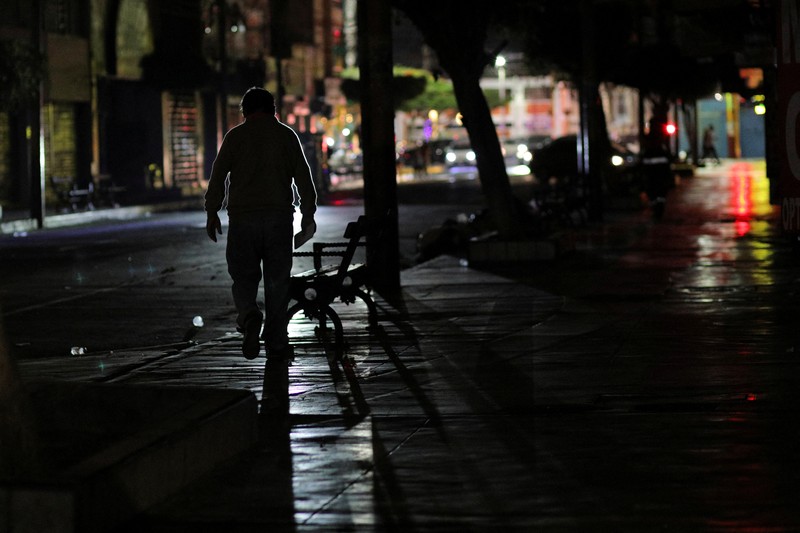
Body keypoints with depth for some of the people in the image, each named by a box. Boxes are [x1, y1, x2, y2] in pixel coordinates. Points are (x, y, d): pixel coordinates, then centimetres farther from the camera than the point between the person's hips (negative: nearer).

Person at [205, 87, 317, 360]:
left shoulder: (236, 135, 2)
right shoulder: (287, 135, 7)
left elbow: (218, 175, -2)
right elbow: (303, 177, 4)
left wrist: (212, 212, 4)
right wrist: (308, 215, 9)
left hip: (243, 217, -1)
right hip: (280, 217, 1)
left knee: (244, 277, 6)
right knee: (277, 280, 7)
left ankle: (250, 317, -22)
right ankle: (276, 342, 8)